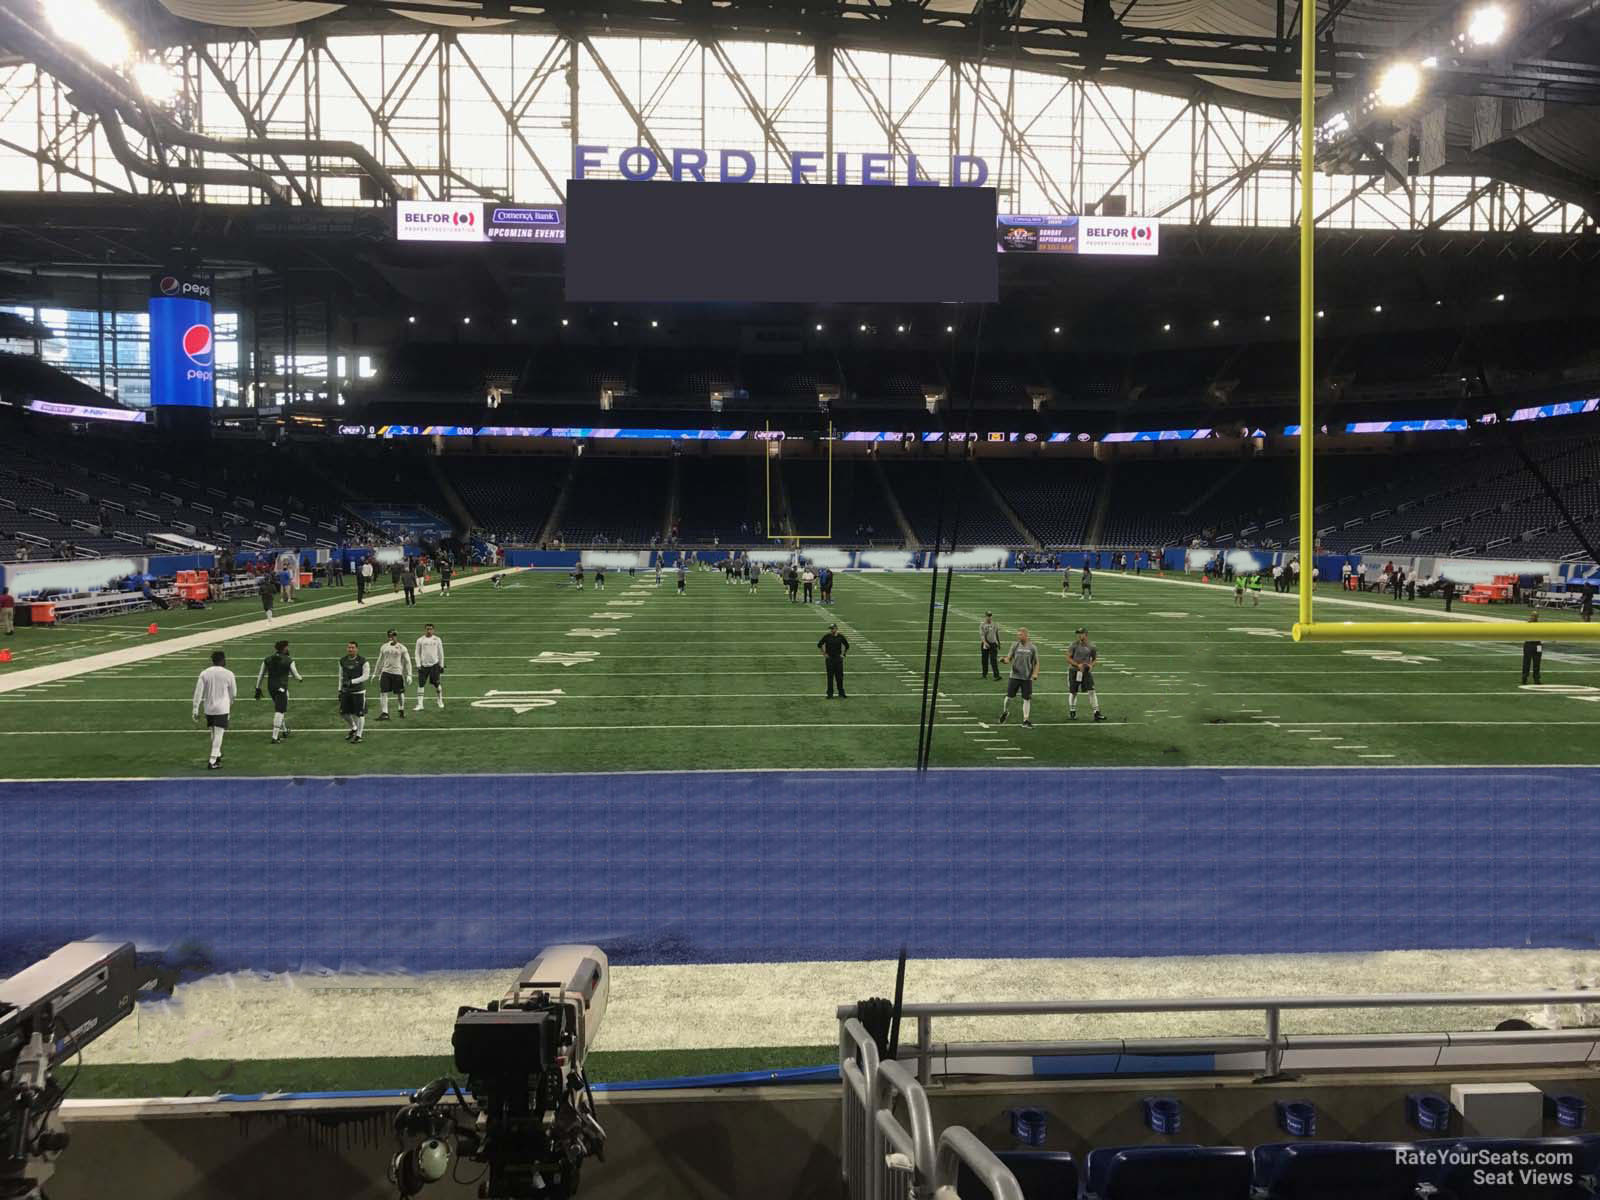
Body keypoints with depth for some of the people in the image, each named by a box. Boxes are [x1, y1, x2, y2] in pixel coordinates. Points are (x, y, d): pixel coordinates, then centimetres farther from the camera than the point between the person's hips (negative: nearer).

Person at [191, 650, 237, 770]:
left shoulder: (204, 673, -1)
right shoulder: (228, 674, -6)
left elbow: (198, 693, -4)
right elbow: (233, 692, 6)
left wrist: (196, 710, 0)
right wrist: (230, 702, 27)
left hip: (208, 709, 4)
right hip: (222, 709, -3)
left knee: (214, 734, 20)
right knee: (218, 734, -2)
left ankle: (217, 755, 37)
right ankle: (212, 761, -7)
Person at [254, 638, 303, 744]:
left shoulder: (267, 659, 4)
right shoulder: (289, 661, -9)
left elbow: (260, 675, 7)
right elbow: (296, 675, 0)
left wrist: (258, 688, 14)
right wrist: (300, 677, 24)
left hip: (270, 687, 6)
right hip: (281, 688, -6)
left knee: (281, 708, 24)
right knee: (279, 711, -3)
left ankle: (284, 730, 37)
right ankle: (275, 737, -9)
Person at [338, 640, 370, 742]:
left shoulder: (362, 661, -9)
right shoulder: (342, 661, 6)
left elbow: (366, 676, -12)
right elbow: (341, 676, 14)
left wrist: (352, 682, -19)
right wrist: (340, 690, 11)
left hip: (358, 691, -5)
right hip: (346, 691, 5)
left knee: (359, 714, -1)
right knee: (343, 712, 9)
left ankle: (358, 735, 12)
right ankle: (353, 728, 35)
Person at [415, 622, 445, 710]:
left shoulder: (437, 639, 5)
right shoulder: (420, 640, 4)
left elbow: (441, 653, 9)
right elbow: (417, 653, 7)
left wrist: (441, 665, 7)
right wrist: (418, 665, -2)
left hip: (434, 664, 0)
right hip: (423, 665, 0)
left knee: (437, 684, 2)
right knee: (421, 685, -3)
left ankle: (440, 701, 22)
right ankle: (419, 704, 0)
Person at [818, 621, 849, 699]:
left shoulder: (841, 637, 0)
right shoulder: (827, 636, -4)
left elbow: (847, 646, 14)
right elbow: (819, 645, 4)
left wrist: (843, 654, 6)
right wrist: (824, 654, 1)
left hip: (838, 658, 1)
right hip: (829, 659, -1)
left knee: (840, 676, 3)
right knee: (830, 676, 1)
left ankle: (841, 693, 13)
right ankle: (830, 694, 7)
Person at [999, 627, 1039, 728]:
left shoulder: (1033, 648, 0)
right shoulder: (1015, 645, 1)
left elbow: (1036, 663, 6)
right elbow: (1009, 658, 3)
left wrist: (1035, 673, -9)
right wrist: (1004, 660, -20)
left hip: (1027, 677, 0)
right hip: (1014, 676, 0)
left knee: (1027, 699, 1)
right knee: (1009, 696, 2)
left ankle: (1026, 721, 9)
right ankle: (1005, 712, 30)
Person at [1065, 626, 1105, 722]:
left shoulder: (1091, 646, -3)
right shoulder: (1074, 645, -10)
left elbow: (1095, 658, 11)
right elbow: (1068, 658, -9)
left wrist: (1091, 665, -10)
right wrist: (1078, 665, -21)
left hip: (1086, 671, 1)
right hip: (1074, 671, -1)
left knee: (1091, 691, -8)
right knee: (1073, 692, 8)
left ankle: (1096, 713, -4)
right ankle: (1072, 712, 25)